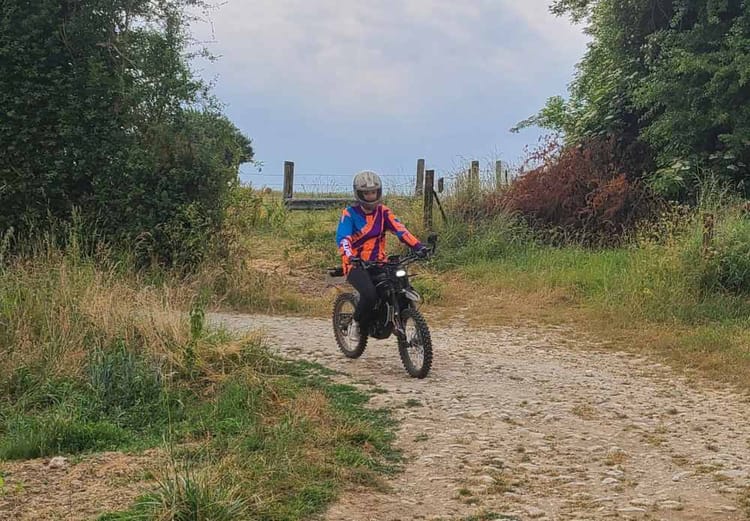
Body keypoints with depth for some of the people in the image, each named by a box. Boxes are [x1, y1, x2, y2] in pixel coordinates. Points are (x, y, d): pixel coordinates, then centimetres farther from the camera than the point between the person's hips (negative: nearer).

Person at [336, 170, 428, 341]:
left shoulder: (383, 212, 7)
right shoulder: (349, 213, -5)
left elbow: (400, 229, -5)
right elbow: (342, 238, -19)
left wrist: (418, 246, -22)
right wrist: (350, 256, -40)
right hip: (356, 265, -4)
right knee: (370, 294, -30)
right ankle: (356, 324, -3)